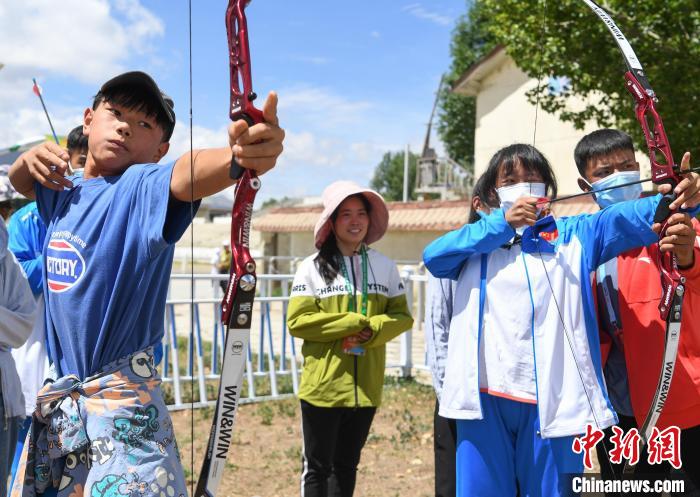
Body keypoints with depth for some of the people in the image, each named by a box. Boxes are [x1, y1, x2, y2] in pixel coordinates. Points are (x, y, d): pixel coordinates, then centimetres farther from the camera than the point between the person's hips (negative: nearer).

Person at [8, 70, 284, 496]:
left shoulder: (143, 189, -13)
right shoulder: (62, 193, 8)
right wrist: (30, 158, 7)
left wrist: (239, 155, -58)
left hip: (122, 403, -7)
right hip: (53, 402, 8)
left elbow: (189, 173, -36)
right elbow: (20, 180, 31)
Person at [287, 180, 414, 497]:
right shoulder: (312, 267, -5)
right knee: (317, 467, 6)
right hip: (323, 386, -3)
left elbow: (402, 316, 4)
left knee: (346, 465, 17)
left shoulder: (385, 267, 5)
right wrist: (352, 322, -14)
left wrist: (372, 330, -16)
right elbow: (297, 321, -10)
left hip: (366, 386, 3)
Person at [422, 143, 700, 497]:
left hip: (552, 397, 0)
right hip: (484, 395, 1)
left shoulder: (570, 235, 12)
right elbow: (432, 256, -6)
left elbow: (623, 219, -6)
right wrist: (502, 223, -10)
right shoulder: (478, 239, 13)